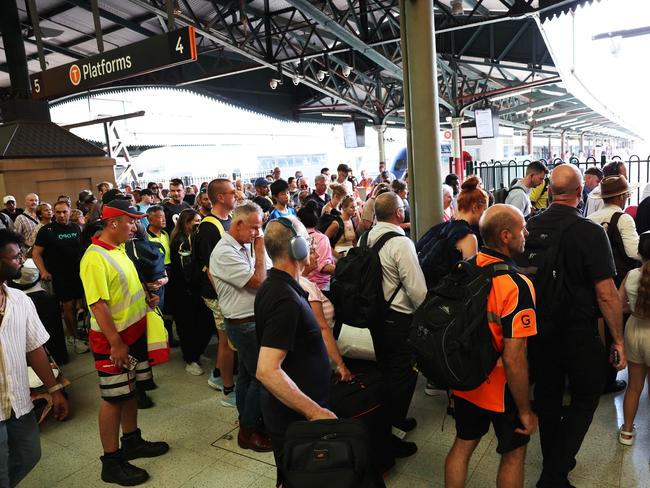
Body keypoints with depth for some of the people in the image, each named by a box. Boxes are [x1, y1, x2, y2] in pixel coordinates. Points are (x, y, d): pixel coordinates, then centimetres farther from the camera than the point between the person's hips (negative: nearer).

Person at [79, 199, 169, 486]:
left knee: (130, 390, 19)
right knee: (114, 398, 3)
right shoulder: (95, 258, -21)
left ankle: (132, 441, 36)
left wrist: (146, 299, 6)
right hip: (113, 339, -8)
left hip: (136, 331, 9)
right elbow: (98, 304, -25)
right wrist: (116, 343, -23)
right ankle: (111, 462, 17)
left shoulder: (119, 249, 7)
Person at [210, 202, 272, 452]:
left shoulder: (244, 246, 7)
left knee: (247, 375, 18)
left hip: (249, 321, 9)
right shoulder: (225, 253, -20)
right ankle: (249, 432, 13)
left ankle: (247, 423, 33)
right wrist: (260, 252, -14)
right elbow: (258, 282, -22)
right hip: (244, 324, -9)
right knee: (261, 377, -2)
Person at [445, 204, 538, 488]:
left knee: (463, 445, 23)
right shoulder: (517, 285, -27)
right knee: (514, 453, 20)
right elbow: (513, 359, -27)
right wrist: (525, 411, -13)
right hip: (500, 389, -5)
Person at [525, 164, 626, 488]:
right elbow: (606, 294, -17)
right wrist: (618, 340, -5)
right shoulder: (590, 232, -18)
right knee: (585, 396, 14)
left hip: (538, 326, 4)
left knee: (547, 395, 18)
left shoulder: (530, 227, -6)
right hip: (578, 331, -4)